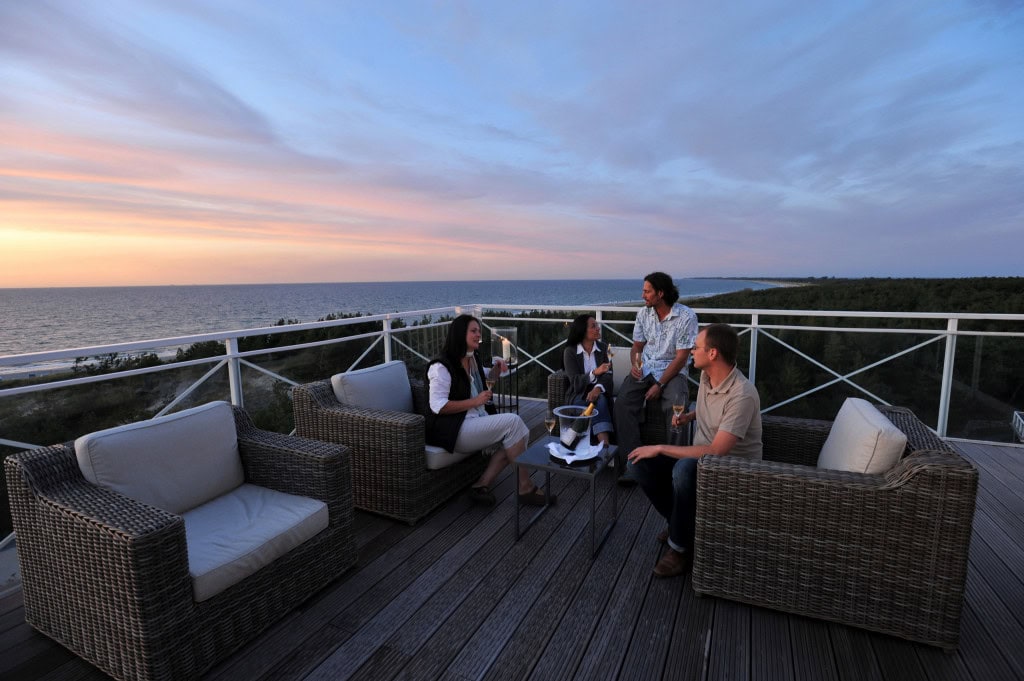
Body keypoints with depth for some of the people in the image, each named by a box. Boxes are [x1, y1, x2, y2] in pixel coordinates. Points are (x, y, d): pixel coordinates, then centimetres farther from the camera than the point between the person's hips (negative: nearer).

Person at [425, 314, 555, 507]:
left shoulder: (473, 359, 16)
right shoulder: (441, 367, -11)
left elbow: (485, 384, 36)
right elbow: (438, 406, -19)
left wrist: (497, 367, 15)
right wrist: (475, 401, -17)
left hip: (476, 421, 9)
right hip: (452, 430, -9)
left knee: (521, 433, -13)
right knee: (513, 422, -22)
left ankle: (482, 486, -12)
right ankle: (525, 489, -14)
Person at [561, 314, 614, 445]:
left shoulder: (603, 348, 6)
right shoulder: (570, 351, -4)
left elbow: (608, 375, -4)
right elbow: (575, 381, -13)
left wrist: (598, 388, -26)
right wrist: (595, 373, -31)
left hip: (599, 393, 2)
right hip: (578, 395, -2)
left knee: (600, 400, -32)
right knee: (599, 402, -32)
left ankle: (604, 446, -42)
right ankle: (606, 446, -38)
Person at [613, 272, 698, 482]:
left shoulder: (687, 316, -11)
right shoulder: (644, 314, 5)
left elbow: (681, 357, -12)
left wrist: (659, 384, -19)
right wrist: (634, 365, -9)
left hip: (672, 370, -4)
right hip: (644, 369, 4)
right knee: (623, 401, -24)